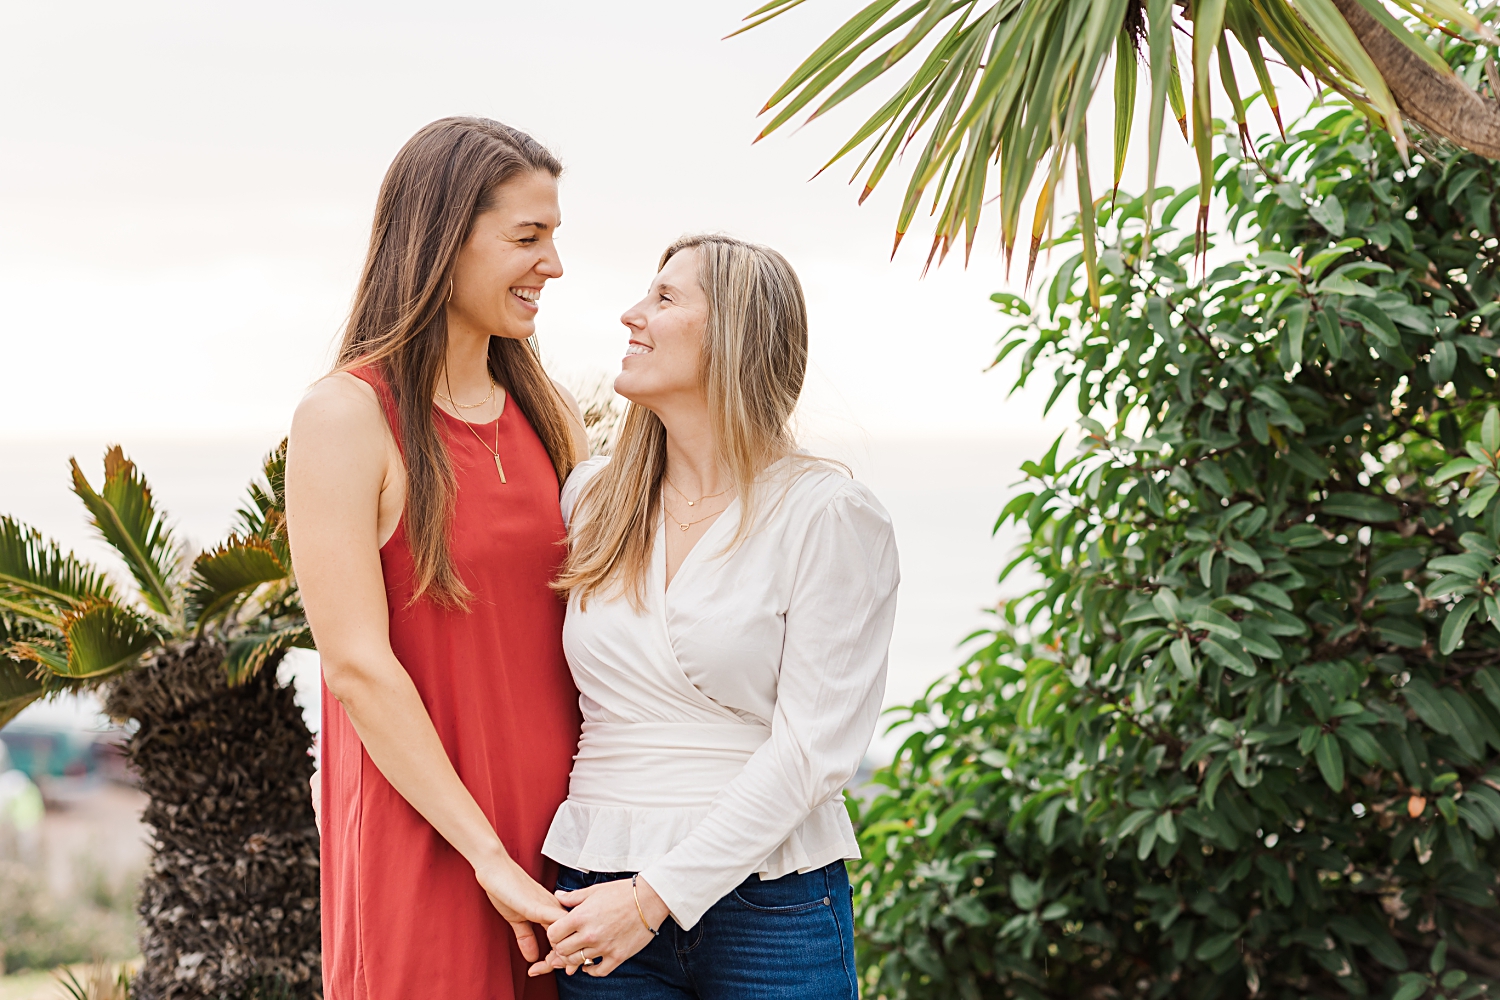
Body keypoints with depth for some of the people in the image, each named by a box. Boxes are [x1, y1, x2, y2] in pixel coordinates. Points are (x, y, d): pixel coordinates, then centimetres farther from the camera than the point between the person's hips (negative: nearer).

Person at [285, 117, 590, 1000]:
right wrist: (489, 856, -15)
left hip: (563, 828, 6)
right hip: (427, 850, -5)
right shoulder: (346, 417, -9)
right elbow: (358, 664, -14)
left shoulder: (548, 411, 9)